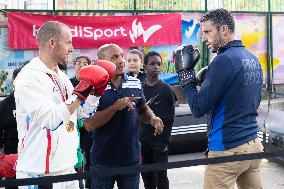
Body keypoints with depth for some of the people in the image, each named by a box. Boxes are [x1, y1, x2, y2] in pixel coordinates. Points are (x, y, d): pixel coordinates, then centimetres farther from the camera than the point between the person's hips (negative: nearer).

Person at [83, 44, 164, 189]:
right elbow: (89, 125, -17)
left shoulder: (134, 83, 5)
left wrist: (153, 119, -5)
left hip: (131, 157, 4)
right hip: (103, 160, -4)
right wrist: (116, 106, -24)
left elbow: (143, 110, 17)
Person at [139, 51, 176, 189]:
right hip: (143, 140, 4)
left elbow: (170, 118, -3)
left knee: (160, 176, -3)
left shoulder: (166, 89, -3)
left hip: (160, 140, -4)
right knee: (146, 176, 12)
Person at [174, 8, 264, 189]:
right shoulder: (253, 59, 9)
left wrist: (185, 73, -4)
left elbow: (198, 109, -16)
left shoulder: (224, 60, -16)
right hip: (254, 144, 8)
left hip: (228, 150, -8)